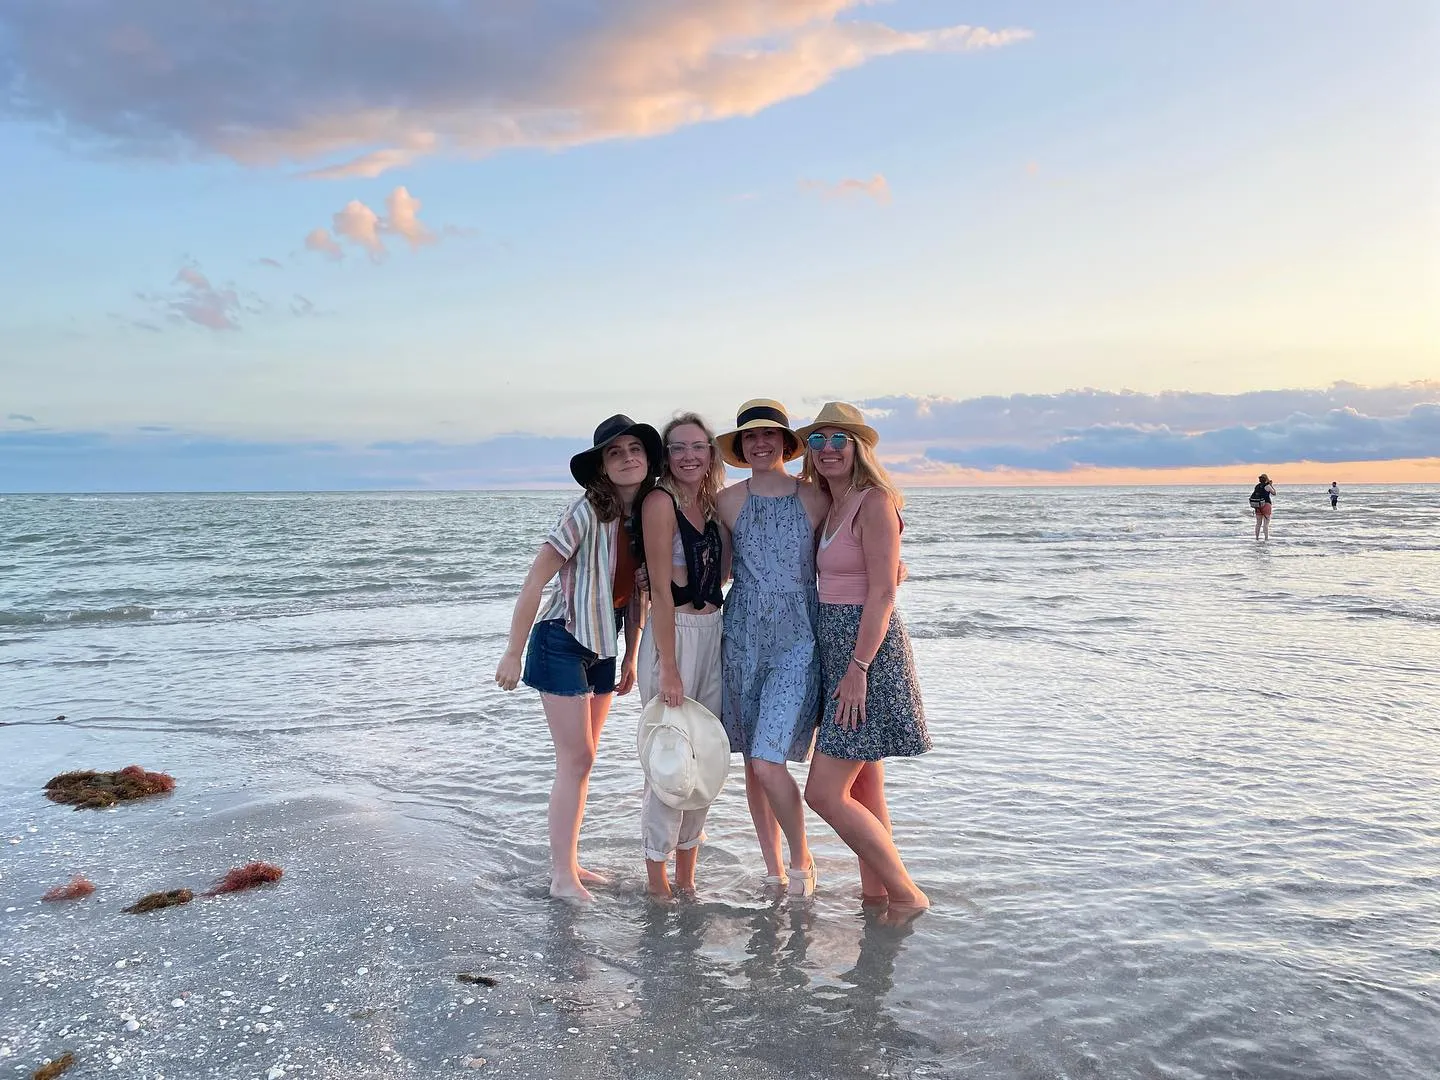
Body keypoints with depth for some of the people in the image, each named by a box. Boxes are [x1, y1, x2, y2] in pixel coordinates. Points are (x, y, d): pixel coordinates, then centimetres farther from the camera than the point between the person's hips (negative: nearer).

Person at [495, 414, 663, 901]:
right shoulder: (587, 511, -20)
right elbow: (535, 580, -18)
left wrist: (631, 657, 11)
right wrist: (513, 654, -18)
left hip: (602, 647, 7)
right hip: (562, 643, -7)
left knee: (582, 760, 13)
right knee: (576, 759, -4)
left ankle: (569, 862, 25)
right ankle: (562, 875, 7)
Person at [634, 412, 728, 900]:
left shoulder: (711, 504, 11)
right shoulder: (660, 502, -11)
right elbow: (661, 590, -15)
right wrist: (668, 669, -16)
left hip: (714, 632, 7)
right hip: (674, 634, -7)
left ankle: (687, 876, 25)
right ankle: (657, 880, 14)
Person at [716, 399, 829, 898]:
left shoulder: (814, 498, 0)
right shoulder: (728, 500, 4)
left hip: (797, 639, -3)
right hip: (742, 636, 3)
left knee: (768, 760, -12)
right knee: (752, 759, 9)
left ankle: (801, 857, 13)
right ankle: (773, 865, 27)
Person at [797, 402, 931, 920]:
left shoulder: (874, 502, -12)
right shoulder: (832, 506, 15)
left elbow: (883, 593, -17)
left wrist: (858, 668, -21)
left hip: (868, 650, -9)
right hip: (838, 649, 9)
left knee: (824, 793, -8)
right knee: (865, 793, 13)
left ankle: (907, 896, 4)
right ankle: (875, 899, 22)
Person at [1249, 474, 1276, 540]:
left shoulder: (1257, 486, 9)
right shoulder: (1267, 486, -7)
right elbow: (1274, 494, 5)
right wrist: (1271, 485, 13)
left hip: (1258, 506, 6)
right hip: (1266, 505, -6)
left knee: (1258, 523, 11)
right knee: (1266, 524, -5)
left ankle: (1257, 537, 13)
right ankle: (1266, 538, -8)